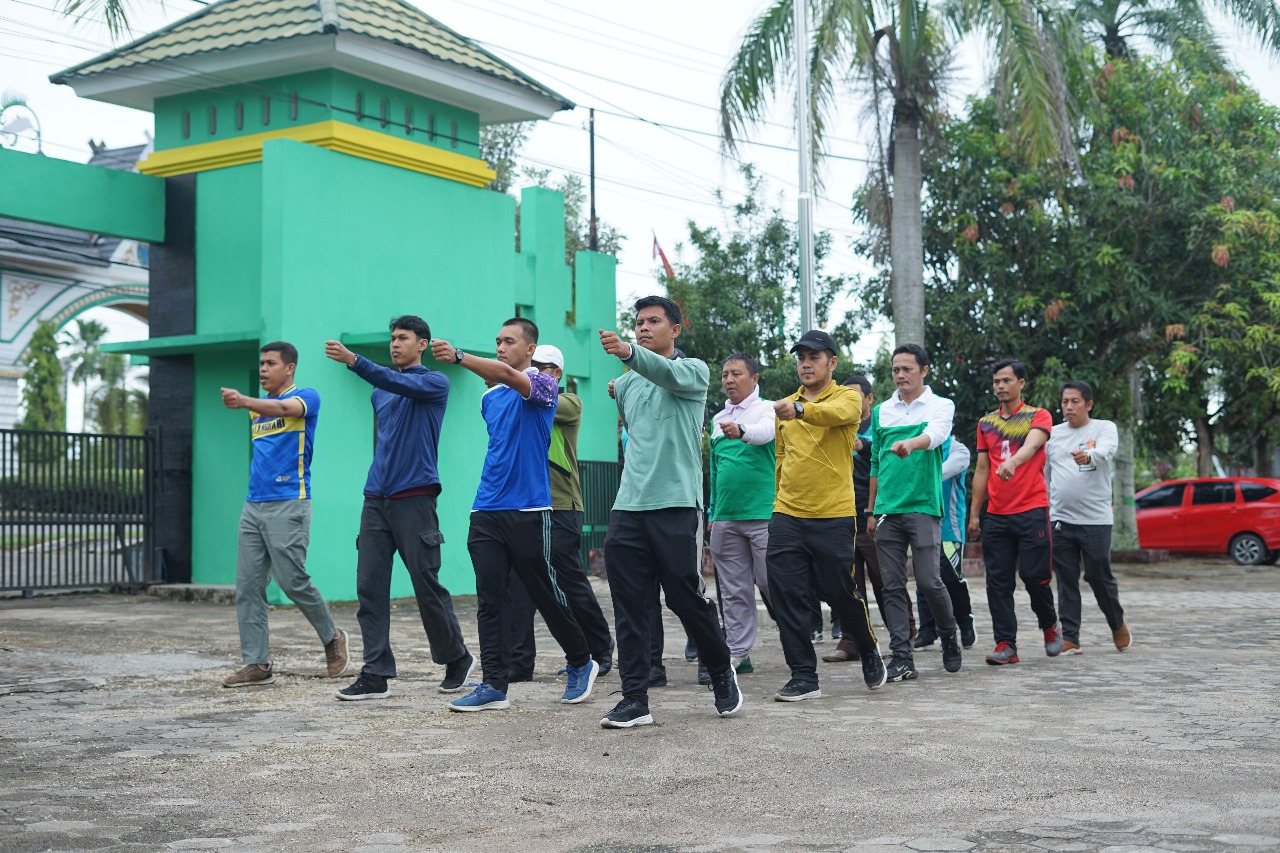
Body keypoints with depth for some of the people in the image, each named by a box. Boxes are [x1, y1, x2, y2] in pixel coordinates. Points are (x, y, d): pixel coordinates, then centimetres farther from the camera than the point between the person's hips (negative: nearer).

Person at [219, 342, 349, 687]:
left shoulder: (306, 398, -3)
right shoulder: (259, 408, 19)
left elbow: (283, 408, -26)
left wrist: (244, 401, -41)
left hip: (288, 505, -7)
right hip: (254, 505, 7)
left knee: (293, 581, -8)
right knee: (247, 587, 0)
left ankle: (332, 638, 16)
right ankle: (257, 664, 3)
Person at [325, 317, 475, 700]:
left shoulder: (435, 382, 0)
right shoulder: (379, 393, 19)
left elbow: (401, 384, -20)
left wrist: (353, 361, -31)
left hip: (414, 499, -6)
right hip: (375, 500, 6)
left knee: (427, 586, -2)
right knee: (369, 587, -2)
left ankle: (457, 658, 18)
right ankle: (375, 675, 0)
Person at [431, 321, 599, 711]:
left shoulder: (542, 384, -4)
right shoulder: (489, 398, 17)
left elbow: (507, 374, -25)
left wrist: (459, 356, -36)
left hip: (529, 510, -6)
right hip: (487, 510, 6)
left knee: (546, 594, 3)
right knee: (489, 599, 0)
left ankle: (581, 663, 23)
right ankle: (494, 685, 1)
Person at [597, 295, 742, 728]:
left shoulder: (693, 370, 1)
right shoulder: (625, 384, 18)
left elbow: (669, 374, -23)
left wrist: (628, 352, -40)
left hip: (675, 505, -5)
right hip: (627, 507, 5)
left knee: (686, 598, 1)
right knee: (629, 608, -1)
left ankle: (722, 672, 25)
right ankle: (635, 700, 1)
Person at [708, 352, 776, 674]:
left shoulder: (767, 409, -1)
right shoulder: (718, 419, 17)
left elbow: (765, 432, -26)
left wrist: (741, 430, -48)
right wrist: (712, 512, 20)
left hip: (763, 514, -6)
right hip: (726, 517, 6)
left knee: (771, 582, -5)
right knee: (734, 590, 7)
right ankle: (738, 653, 11)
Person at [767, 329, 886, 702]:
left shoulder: (848, 396, -1)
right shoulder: (786, 405, 14)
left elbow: (839, 413, -26)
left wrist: (800, 409, -45)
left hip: (833, 517, -4)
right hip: (787, 516, 4)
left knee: (843, 594, 3)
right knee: (787, 598, -2)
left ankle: (869, 650, 32)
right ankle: (804, 677, 7)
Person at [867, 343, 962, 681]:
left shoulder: (941, 406, 2)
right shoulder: (881, 411, 14)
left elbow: (935, 434, -21)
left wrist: (909, 443, -43)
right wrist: (871, 511, 18)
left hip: (923, 507, -4)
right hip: (887, 510, 4)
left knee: (929, 581, -7)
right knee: (893, 587, 1)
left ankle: (949, 636, 19)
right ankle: (902, 658, 3)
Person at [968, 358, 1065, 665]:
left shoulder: (1038, 416, 2)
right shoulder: (986, 423, 15)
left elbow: (1032, 445, -21)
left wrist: (1012, 461, -43)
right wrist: (974, 514, 11)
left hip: (1032, 510, -4)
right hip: (996, 515, 4)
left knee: (1034, 575, -5)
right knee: (998, 581, -1)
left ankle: (1050, 624, 22)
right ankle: (1005, 644, 2)